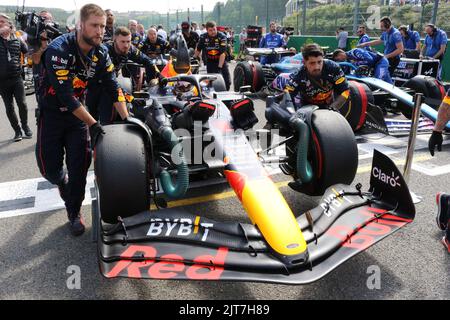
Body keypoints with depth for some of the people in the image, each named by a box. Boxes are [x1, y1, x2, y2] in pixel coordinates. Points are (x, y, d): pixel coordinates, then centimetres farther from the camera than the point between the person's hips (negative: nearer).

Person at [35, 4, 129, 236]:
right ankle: (62, 182, 39)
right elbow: (65, 95, -29)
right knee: (49, 167, 2)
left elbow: (113, 88, -6)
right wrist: (93, 124, -29)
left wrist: (127, 119, -15)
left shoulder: (100, 53, -8)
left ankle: (74, 213, 13)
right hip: (51, 113, -3)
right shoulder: (58, 50, -25)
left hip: (77, 112, 4)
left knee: (79, 166, -3)